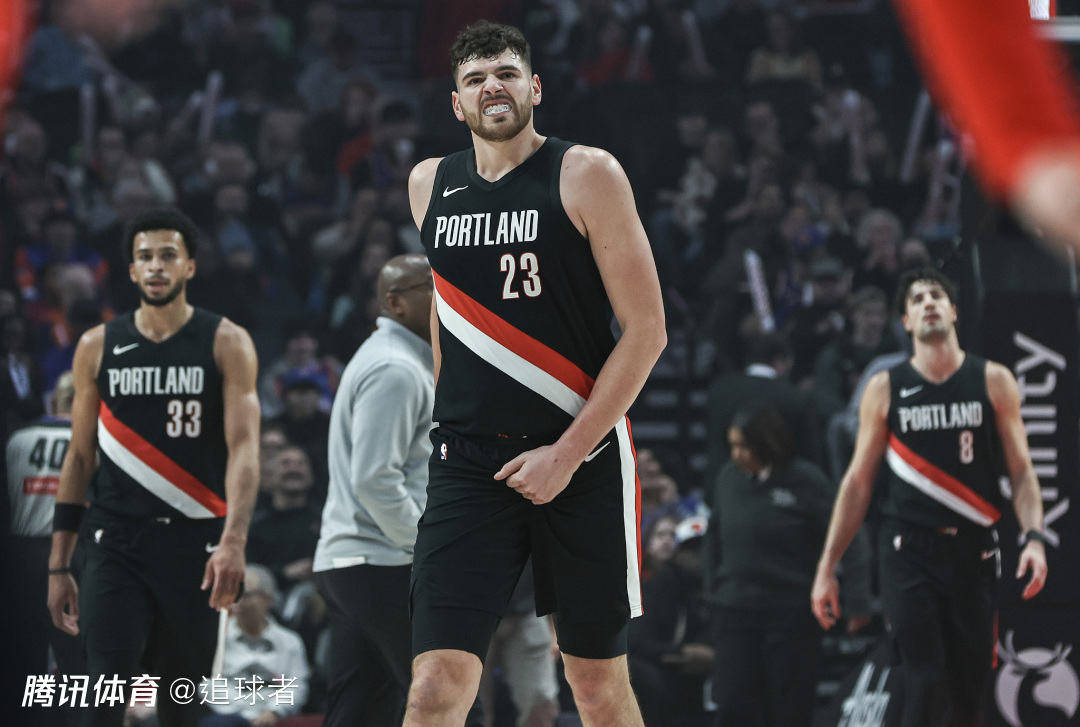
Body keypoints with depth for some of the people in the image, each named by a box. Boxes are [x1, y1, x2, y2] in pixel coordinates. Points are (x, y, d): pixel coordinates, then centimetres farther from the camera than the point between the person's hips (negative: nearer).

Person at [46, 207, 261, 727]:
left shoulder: (227, 344, 1)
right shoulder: (98, 347, 8)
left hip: (194, 543, -1)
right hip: (116, 542, 1)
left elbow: (243, 447, -9)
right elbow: (79, 457, 13)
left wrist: (233, 542, -25)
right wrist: (58, 565, 8)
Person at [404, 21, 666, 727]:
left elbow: (646, 330, -7)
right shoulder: (430, 185, 10)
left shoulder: (586, 175, -4)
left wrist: (568, 454, -13)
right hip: (467, 465, 3)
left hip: (583, 458, -2)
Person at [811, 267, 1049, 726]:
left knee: (971, 690, 5)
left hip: (974, 550, 1)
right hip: (910, 551, -1)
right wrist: (827, 567, 4)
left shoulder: (993, 382, 6)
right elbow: (858, 481, 8)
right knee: (925, 686, -14)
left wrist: (1034, 537, -12)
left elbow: (1020, 471, 6)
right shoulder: (885, 389, 5)